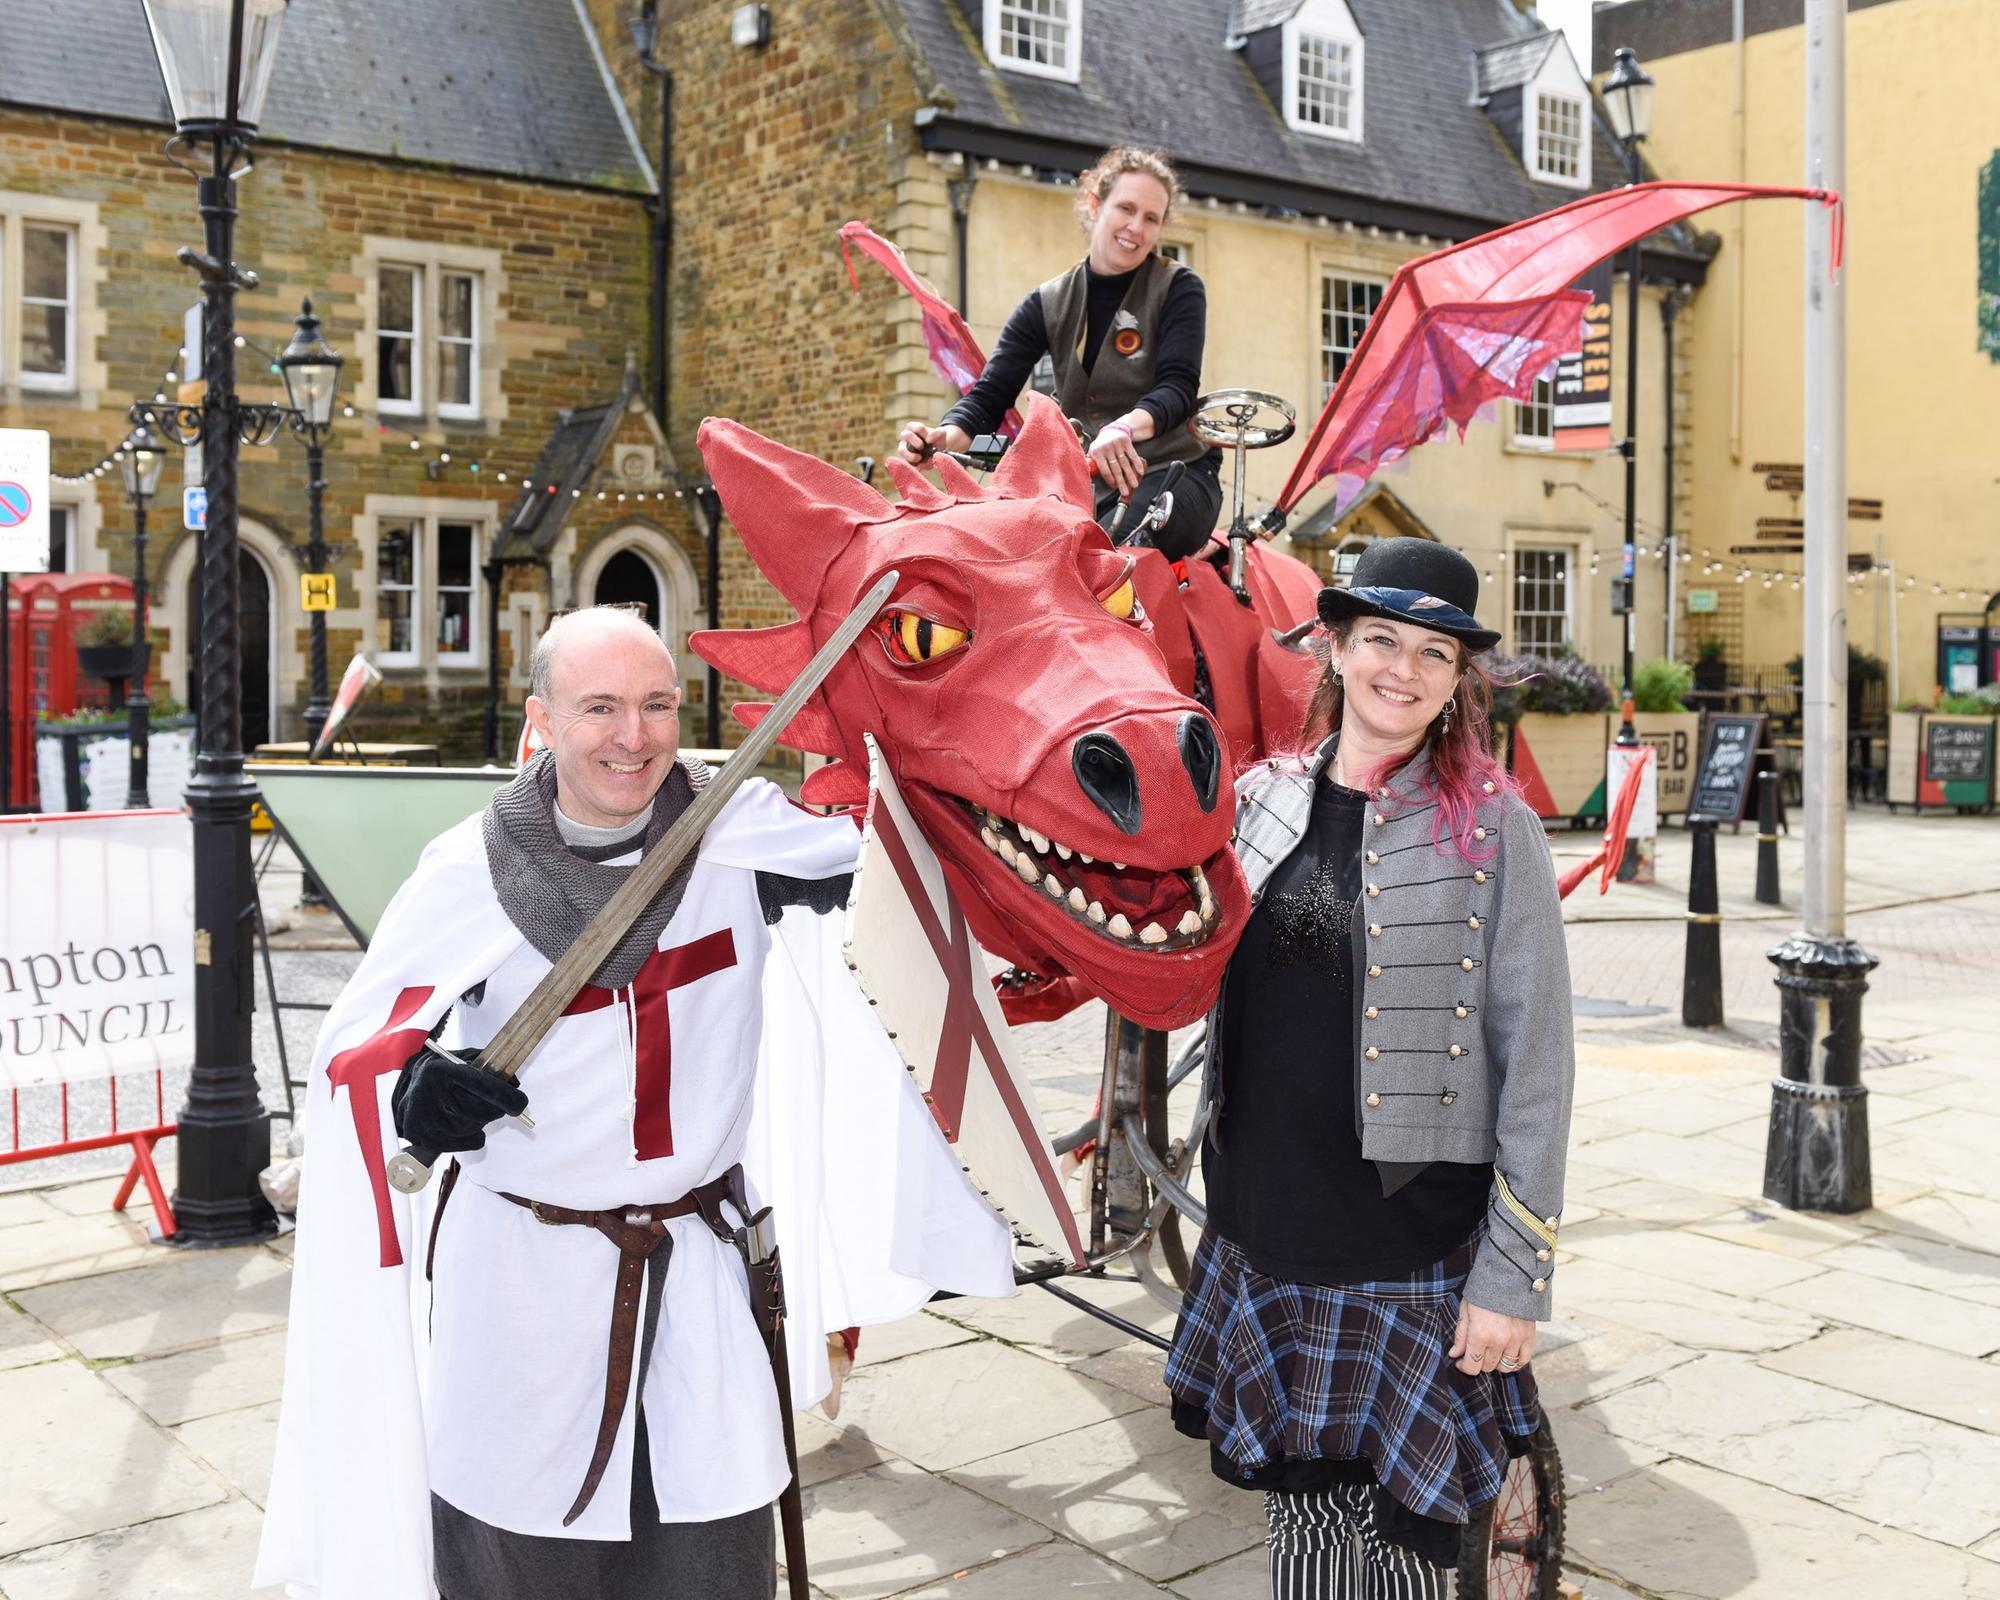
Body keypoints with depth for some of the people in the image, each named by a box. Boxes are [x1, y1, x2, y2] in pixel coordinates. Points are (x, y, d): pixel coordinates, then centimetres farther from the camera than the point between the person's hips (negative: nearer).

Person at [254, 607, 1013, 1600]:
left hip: (697, 1267, 2)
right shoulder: (470, 874, -10)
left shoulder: (742, 831, -6)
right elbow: (350, 1048, -4)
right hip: (521, 1272, -1)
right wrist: (408, 1082, -26)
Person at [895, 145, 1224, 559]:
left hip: (1176, 474, -3)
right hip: (1086, 484, 3)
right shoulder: (1048, 305, 7)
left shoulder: (1177, 289, 0)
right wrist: (944, 438, -26)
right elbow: (990, 394, -2)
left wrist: (1125, 428, -40)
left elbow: (1178, 387, -16)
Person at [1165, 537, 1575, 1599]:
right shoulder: (1260, 801, 5)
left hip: (1416, 1262, -3)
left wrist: (1515, 1273, -9)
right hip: (1265, 1249, 4)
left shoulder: (1494, 831, -6)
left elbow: (1536, 1064, -7)